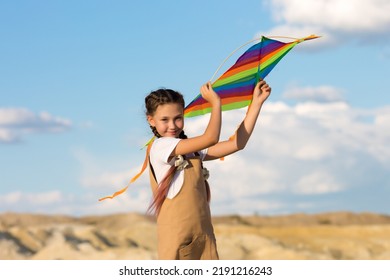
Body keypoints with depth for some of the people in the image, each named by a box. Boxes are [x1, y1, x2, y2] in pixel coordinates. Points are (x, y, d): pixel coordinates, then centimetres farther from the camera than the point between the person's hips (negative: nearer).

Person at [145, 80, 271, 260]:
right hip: (176, 238, -7)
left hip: (203, 236, 7)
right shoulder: (160, 146, -9)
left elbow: (237, 143, 11)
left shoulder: (193, 150, 15)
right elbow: (210, 138, -17)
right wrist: (215, 102, -3)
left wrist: (257, 103, 11)